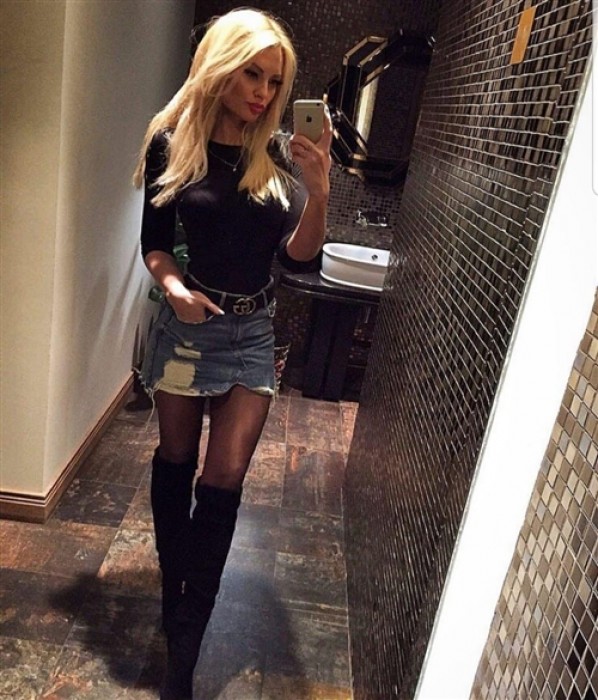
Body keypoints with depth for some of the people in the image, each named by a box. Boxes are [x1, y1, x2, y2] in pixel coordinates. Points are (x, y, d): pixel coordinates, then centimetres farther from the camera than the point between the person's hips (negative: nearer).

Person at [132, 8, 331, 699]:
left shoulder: (280, 154, -2)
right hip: (187, 322, 0)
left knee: (224, 477, 1)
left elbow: (298, 256, -8)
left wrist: (319, 191, -23)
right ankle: (173, 586, 39)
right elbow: (154, 242, 1)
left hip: (253, 330, 1)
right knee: (176, 460, 14)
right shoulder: (173, 144, -6)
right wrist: (174, 286, -18)